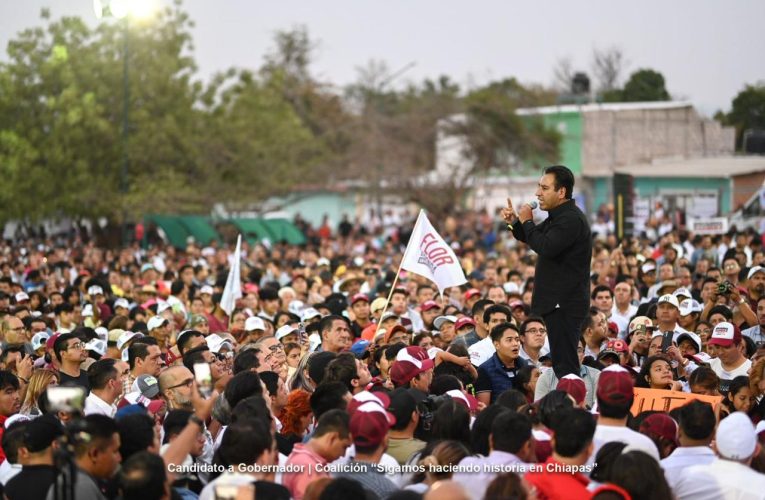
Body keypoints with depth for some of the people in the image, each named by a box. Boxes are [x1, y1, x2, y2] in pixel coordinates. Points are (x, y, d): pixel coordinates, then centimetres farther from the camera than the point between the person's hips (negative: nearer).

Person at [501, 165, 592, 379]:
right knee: (563, 362, 14)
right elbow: (532, 238, 28)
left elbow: (545, 247, -29)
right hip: (558, 302, 11)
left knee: (564, 364, -13)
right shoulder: (558, 216, 16)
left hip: (565, 304, -11)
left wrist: (527, 221, -13)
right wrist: (515, 223, 8)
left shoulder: (571, 219, -17)